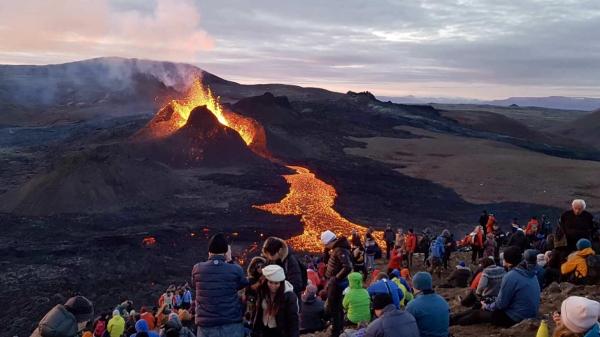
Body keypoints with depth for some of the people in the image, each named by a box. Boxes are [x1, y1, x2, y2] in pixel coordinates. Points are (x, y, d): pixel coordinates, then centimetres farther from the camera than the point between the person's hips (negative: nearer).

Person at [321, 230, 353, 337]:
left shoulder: (340, 250, -22)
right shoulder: (335, 249, 9)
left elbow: (347, 267, -31)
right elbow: (326, 260, 20)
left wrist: (335, 279, -24)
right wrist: (327, 250, 4)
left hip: (336, 284, -10)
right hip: (334, 283, 10)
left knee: (333, 308, -2)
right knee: (337, 307, 19)